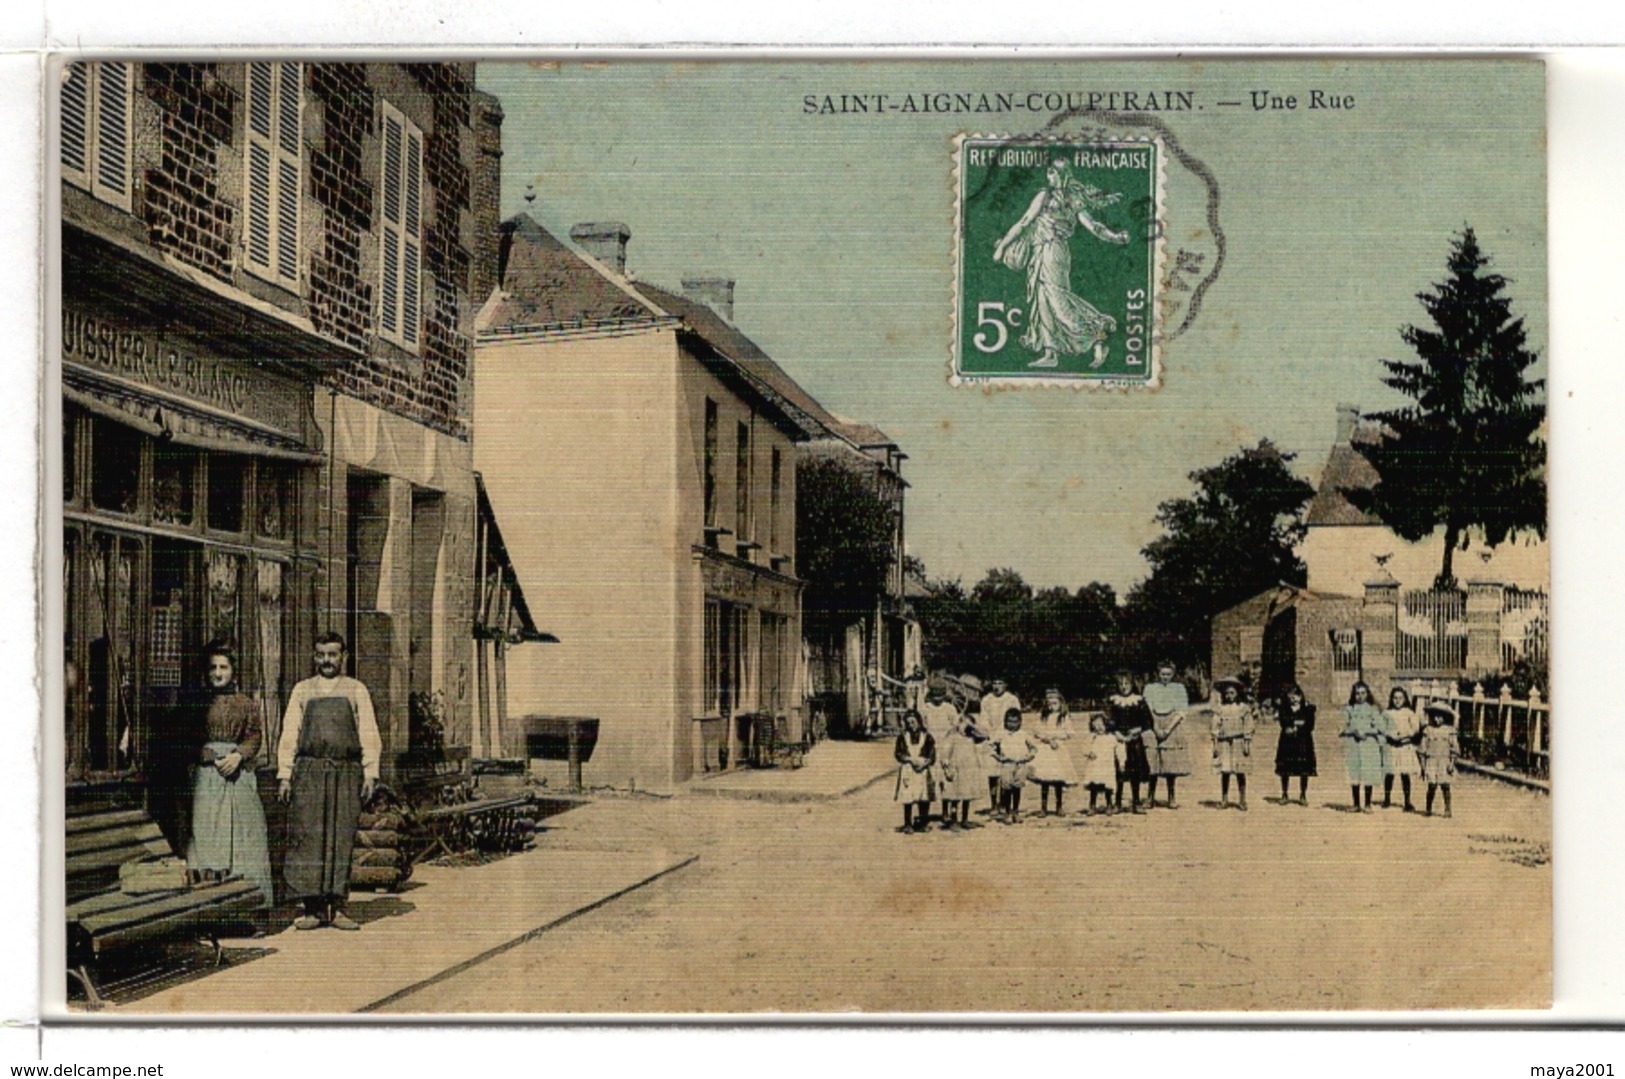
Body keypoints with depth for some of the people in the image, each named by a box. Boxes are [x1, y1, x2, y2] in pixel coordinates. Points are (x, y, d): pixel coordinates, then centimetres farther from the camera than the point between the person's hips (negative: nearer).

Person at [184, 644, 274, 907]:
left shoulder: (246, 703, 11)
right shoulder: (201, 703, 9)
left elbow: (255, 736, 2)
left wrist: (238, 755, -14)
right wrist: (214, 758, -10)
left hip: (240, 775, 0)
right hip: (208, 774, 0)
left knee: (242, 832, -3)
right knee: (207, 833, -6)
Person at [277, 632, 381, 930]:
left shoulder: (356, 691, 11)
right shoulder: (302, 691, 13)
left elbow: (369, 735, 6)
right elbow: (289, 735, 10)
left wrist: (370, 773, -3)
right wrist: (284, 775, 1)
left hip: (346, 773, 0)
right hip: (309, 771, 0)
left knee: (342, 839, 0)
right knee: (307, 838, -5)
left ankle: (337, 907, 5)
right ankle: (313, 908, -1)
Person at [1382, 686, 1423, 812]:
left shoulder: (1409, 713, 6)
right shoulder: (1387, 714, 7)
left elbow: (1415, 728, 3)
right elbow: (1382, 729, 5)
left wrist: (1406, 735, -11)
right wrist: (1390, 736, -11)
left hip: (1406, 746, -1)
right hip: (1391, 746, 1)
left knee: (1405, 774, -2)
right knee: (1389, 773, 1)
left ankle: (1407, 802, 2)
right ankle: (1387, 799, 19)